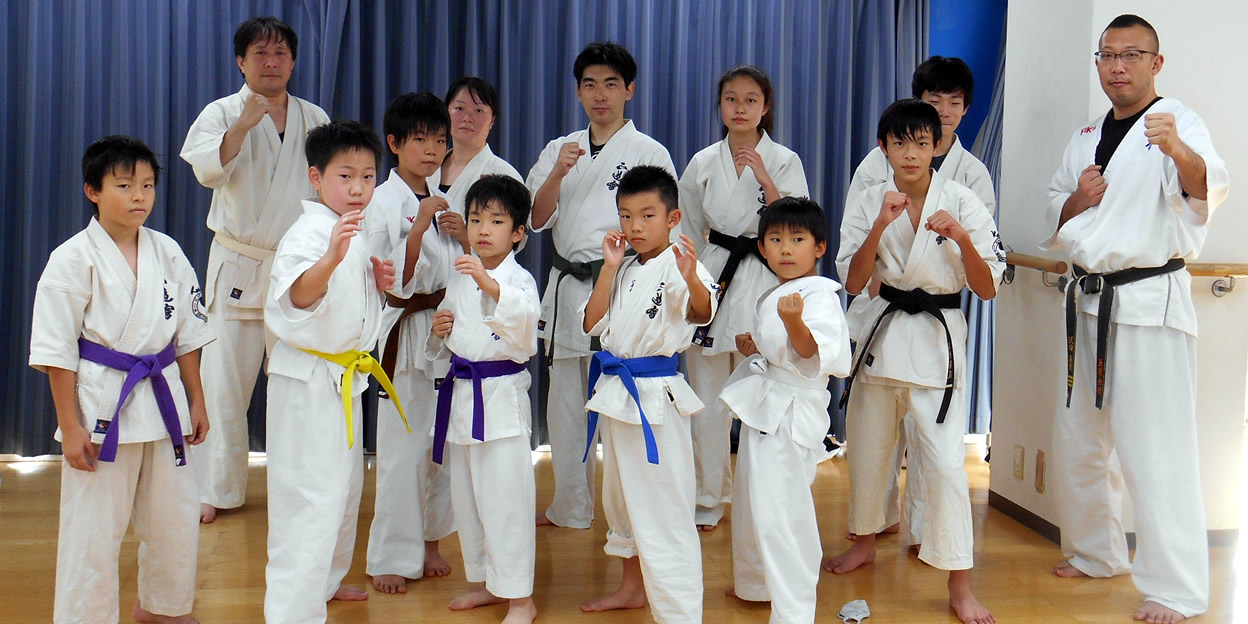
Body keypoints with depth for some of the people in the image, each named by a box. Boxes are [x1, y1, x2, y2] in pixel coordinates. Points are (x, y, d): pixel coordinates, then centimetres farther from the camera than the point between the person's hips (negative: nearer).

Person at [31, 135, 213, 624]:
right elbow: (56, 350, -9)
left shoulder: (167, 253, 5)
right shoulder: (74, 259, -10)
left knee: (177, 519, 16)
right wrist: (70, 427, -11)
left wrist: (196, 401, 11)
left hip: (163, 399, 5)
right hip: (101, 405, -5)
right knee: (93, 530, 0)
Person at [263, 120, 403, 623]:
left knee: (346, 487, 22)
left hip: (346, 377, 10)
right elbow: (298, 298, -35)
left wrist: (377, 279, 3)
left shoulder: (355, 232, 10)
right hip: (308, 379, -10)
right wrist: (331, 257, -52)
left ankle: (327, 581, 40)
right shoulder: (307, 233, -19)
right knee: (312, 497, -11)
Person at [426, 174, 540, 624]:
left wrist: (489, 283, -46)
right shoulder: (460, 275, 12)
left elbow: (525, 314, -33)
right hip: (461, 393, 8)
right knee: (466, 495, 16)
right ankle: (489, 583, 31)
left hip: (501, 396, -8)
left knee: (505, 495, -6)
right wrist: (439, 330, 1)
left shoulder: (518, 278, -10)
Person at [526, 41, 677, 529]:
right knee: (566, 404, 13)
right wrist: (559, 173, -11)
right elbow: (537, 219, 3)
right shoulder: (559, 150, 12)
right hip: (567, 286, 5)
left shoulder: (649, 153, 0)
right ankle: (571, 508, 27)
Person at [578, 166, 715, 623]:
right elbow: (592, 323, 5)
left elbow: (702, 312, -33)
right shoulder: (626, 269, 11)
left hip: (656, 398, -9)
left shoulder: (677, 267, -13)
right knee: (620, 499, 23)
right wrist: (609, 268, -3)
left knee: (662, 511, -10)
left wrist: (693, 279, -54)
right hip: (615, 394, 9)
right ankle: (632, 586, 43)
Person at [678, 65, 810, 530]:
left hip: (764, 283, -2)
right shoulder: (703, 163, 9)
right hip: (714, 281, 2)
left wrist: (763, 176, -17)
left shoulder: (784, 161, 2)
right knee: (707, 397, 5)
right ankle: (709, 499, 20)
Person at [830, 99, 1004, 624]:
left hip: (937, 342, -3)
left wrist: (963, 239, -23)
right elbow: (852, 282, -7)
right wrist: (881, 226, -19)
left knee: (945, 460, -9)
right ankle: (865, 542, 40)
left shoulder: (963, 202, -6)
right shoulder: (869, 203, 0)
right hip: (880, 336, 3)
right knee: (867, 447, 16)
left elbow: (987, 289, -7)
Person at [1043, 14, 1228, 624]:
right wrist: (1076, 201, -4)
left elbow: (1206, 187, -28)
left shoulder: (1179, 125, -7)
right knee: (1077, 437, 15)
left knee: (1154, 445, -8)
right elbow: (1054, 222, 18)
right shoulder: (1086, 138, 14)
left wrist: (1178, 151, -49)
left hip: (1150, 303, -7)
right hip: (1090, 301, 7)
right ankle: (1097, 551, 34)